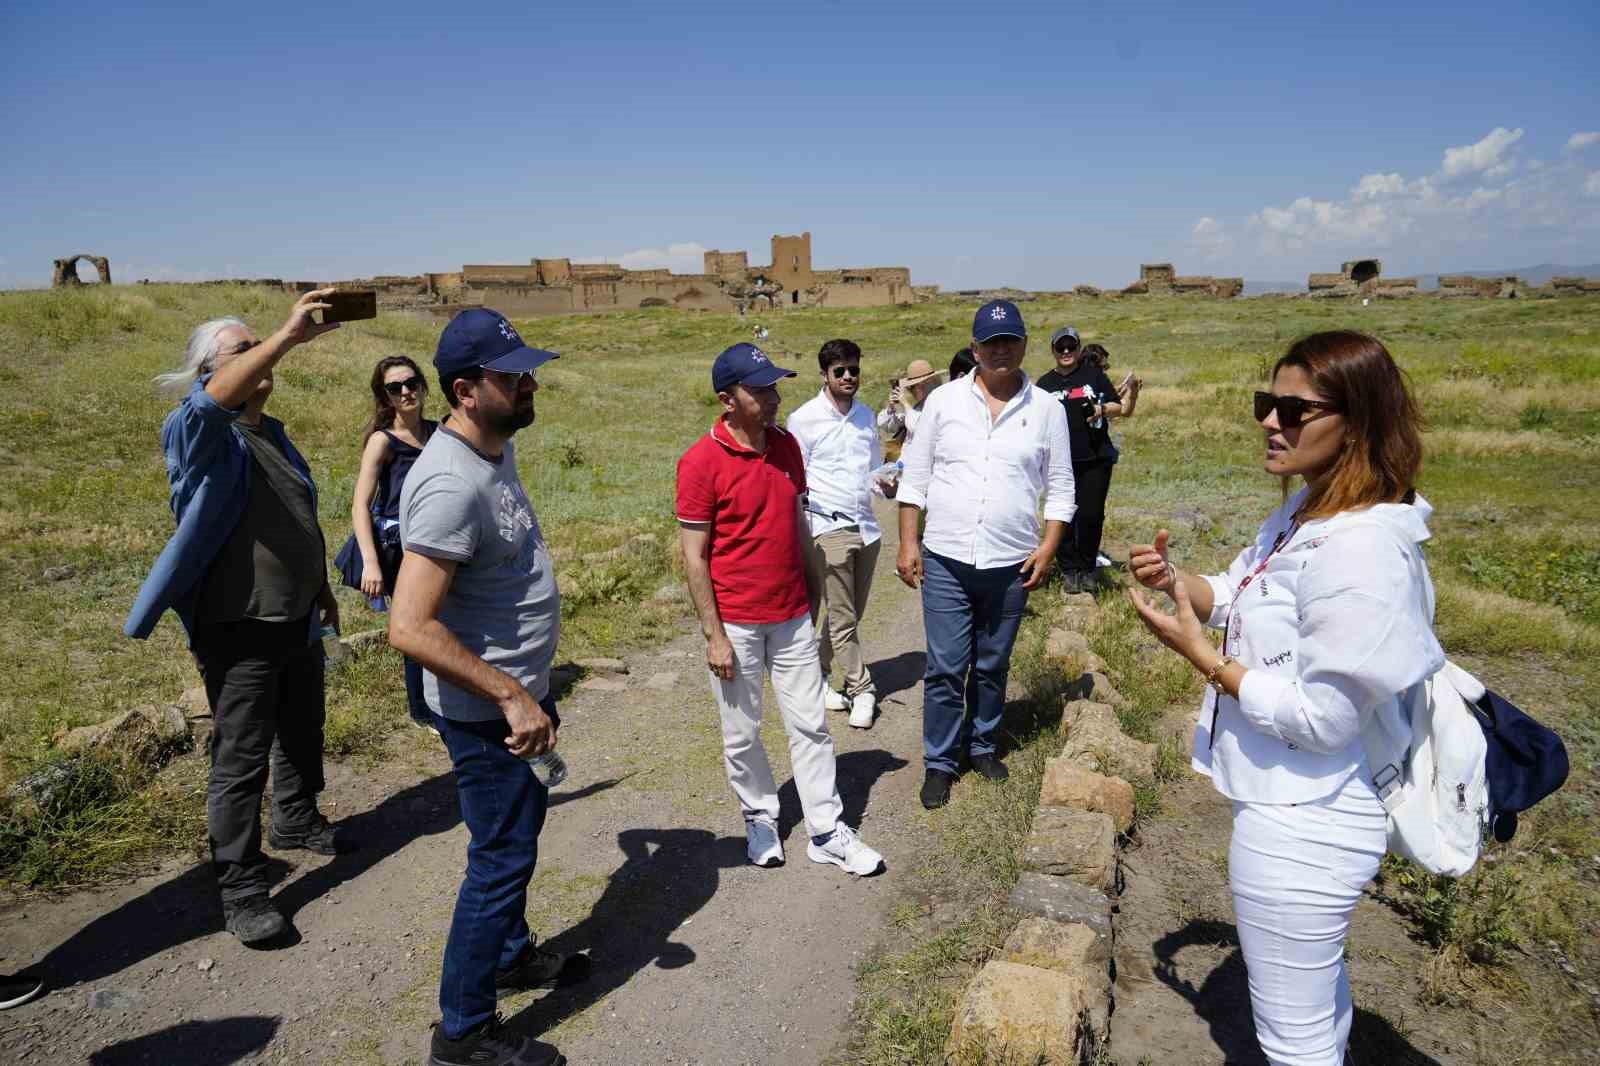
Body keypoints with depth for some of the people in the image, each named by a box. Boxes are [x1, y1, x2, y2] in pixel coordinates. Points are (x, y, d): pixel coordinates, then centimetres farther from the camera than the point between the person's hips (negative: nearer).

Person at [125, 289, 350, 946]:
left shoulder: (273, 434, 12)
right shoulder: (198, 434, -11)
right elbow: (215, 399, -37)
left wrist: (322, 590, 25)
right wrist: (289, 336, -45)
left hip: (299, 621, 8)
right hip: (239, 629, -8)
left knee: (302, 735, 22)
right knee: (241, 760, 0)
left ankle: (296, 820, 45)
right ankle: (240, 889, 12)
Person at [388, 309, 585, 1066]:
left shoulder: (496, 448, 2)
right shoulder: (451, 484, -29)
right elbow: (410, 627, -33)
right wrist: (510, 696, -29)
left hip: (521, 691, 10)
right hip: (488, 710, -9)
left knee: (518, 833, 25)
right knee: (501, 856, 4)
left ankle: (512, 954, 47)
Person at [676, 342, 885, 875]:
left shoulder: (787, 445, 2)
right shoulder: (702, 461, -15)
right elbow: (694, 556, -14)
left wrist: (812, 589, 15)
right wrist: (714, 634, -14)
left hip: (793, 616, 5)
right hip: (737, 624, -5)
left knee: (811, 725, 10)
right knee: (742, 733, 11)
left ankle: (827, 833, 22)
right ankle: (760, 819, 34)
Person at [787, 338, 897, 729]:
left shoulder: (866, 415, 12)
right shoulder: (804, 419, -5)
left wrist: (886, 485, -1)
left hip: (867, 526, 6)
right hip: (829, 528, -6)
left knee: (849, 614, 13)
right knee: (842, 618, -1)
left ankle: (817, 675, 29)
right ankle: (862, 690, 11)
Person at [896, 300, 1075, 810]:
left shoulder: (1046, 409, 2)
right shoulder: (944, 400, 0)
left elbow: (1060, 486, 6)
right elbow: (915, 476, 2)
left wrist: (1048, 547, -4)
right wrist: (908, 543, -2)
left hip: (1012, 563, 1)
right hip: (945, 560, -1)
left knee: (992, 666, 15)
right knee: (945, 668, 2)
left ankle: (982, 745, 35)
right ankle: (939, 762, 18)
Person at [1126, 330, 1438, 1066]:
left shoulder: (1361, 551, -28)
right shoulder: (1306, 509, 2)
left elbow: (1320, 718, -26)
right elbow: (1242, 594, 13)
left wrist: (1198, 654, -21)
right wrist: (1176, 580, -7)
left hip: (1299, 824, -10)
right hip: (1302, 809, 10)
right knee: (1318, 976, 31)